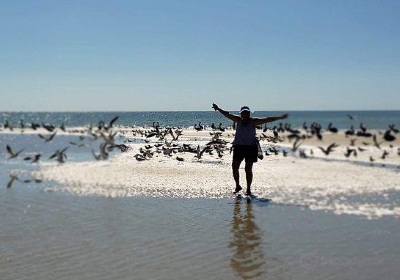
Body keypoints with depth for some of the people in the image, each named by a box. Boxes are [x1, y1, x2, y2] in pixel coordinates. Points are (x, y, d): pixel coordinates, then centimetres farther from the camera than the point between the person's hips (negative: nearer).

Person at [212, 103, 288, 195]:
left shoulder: (253, 121, -3)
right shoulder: (238, 120, 6)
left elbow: (267, 119, -8)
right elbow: (227, 114, 14)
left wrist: (280, 118, -13)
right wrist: (218, 109, 19)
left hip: (251, 147, -3)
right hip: (238, 146, 3)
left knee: (248, 169, -1)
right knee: (234, 166, -3)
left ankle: (248, 189, 10)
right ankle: (237, 186, 15)